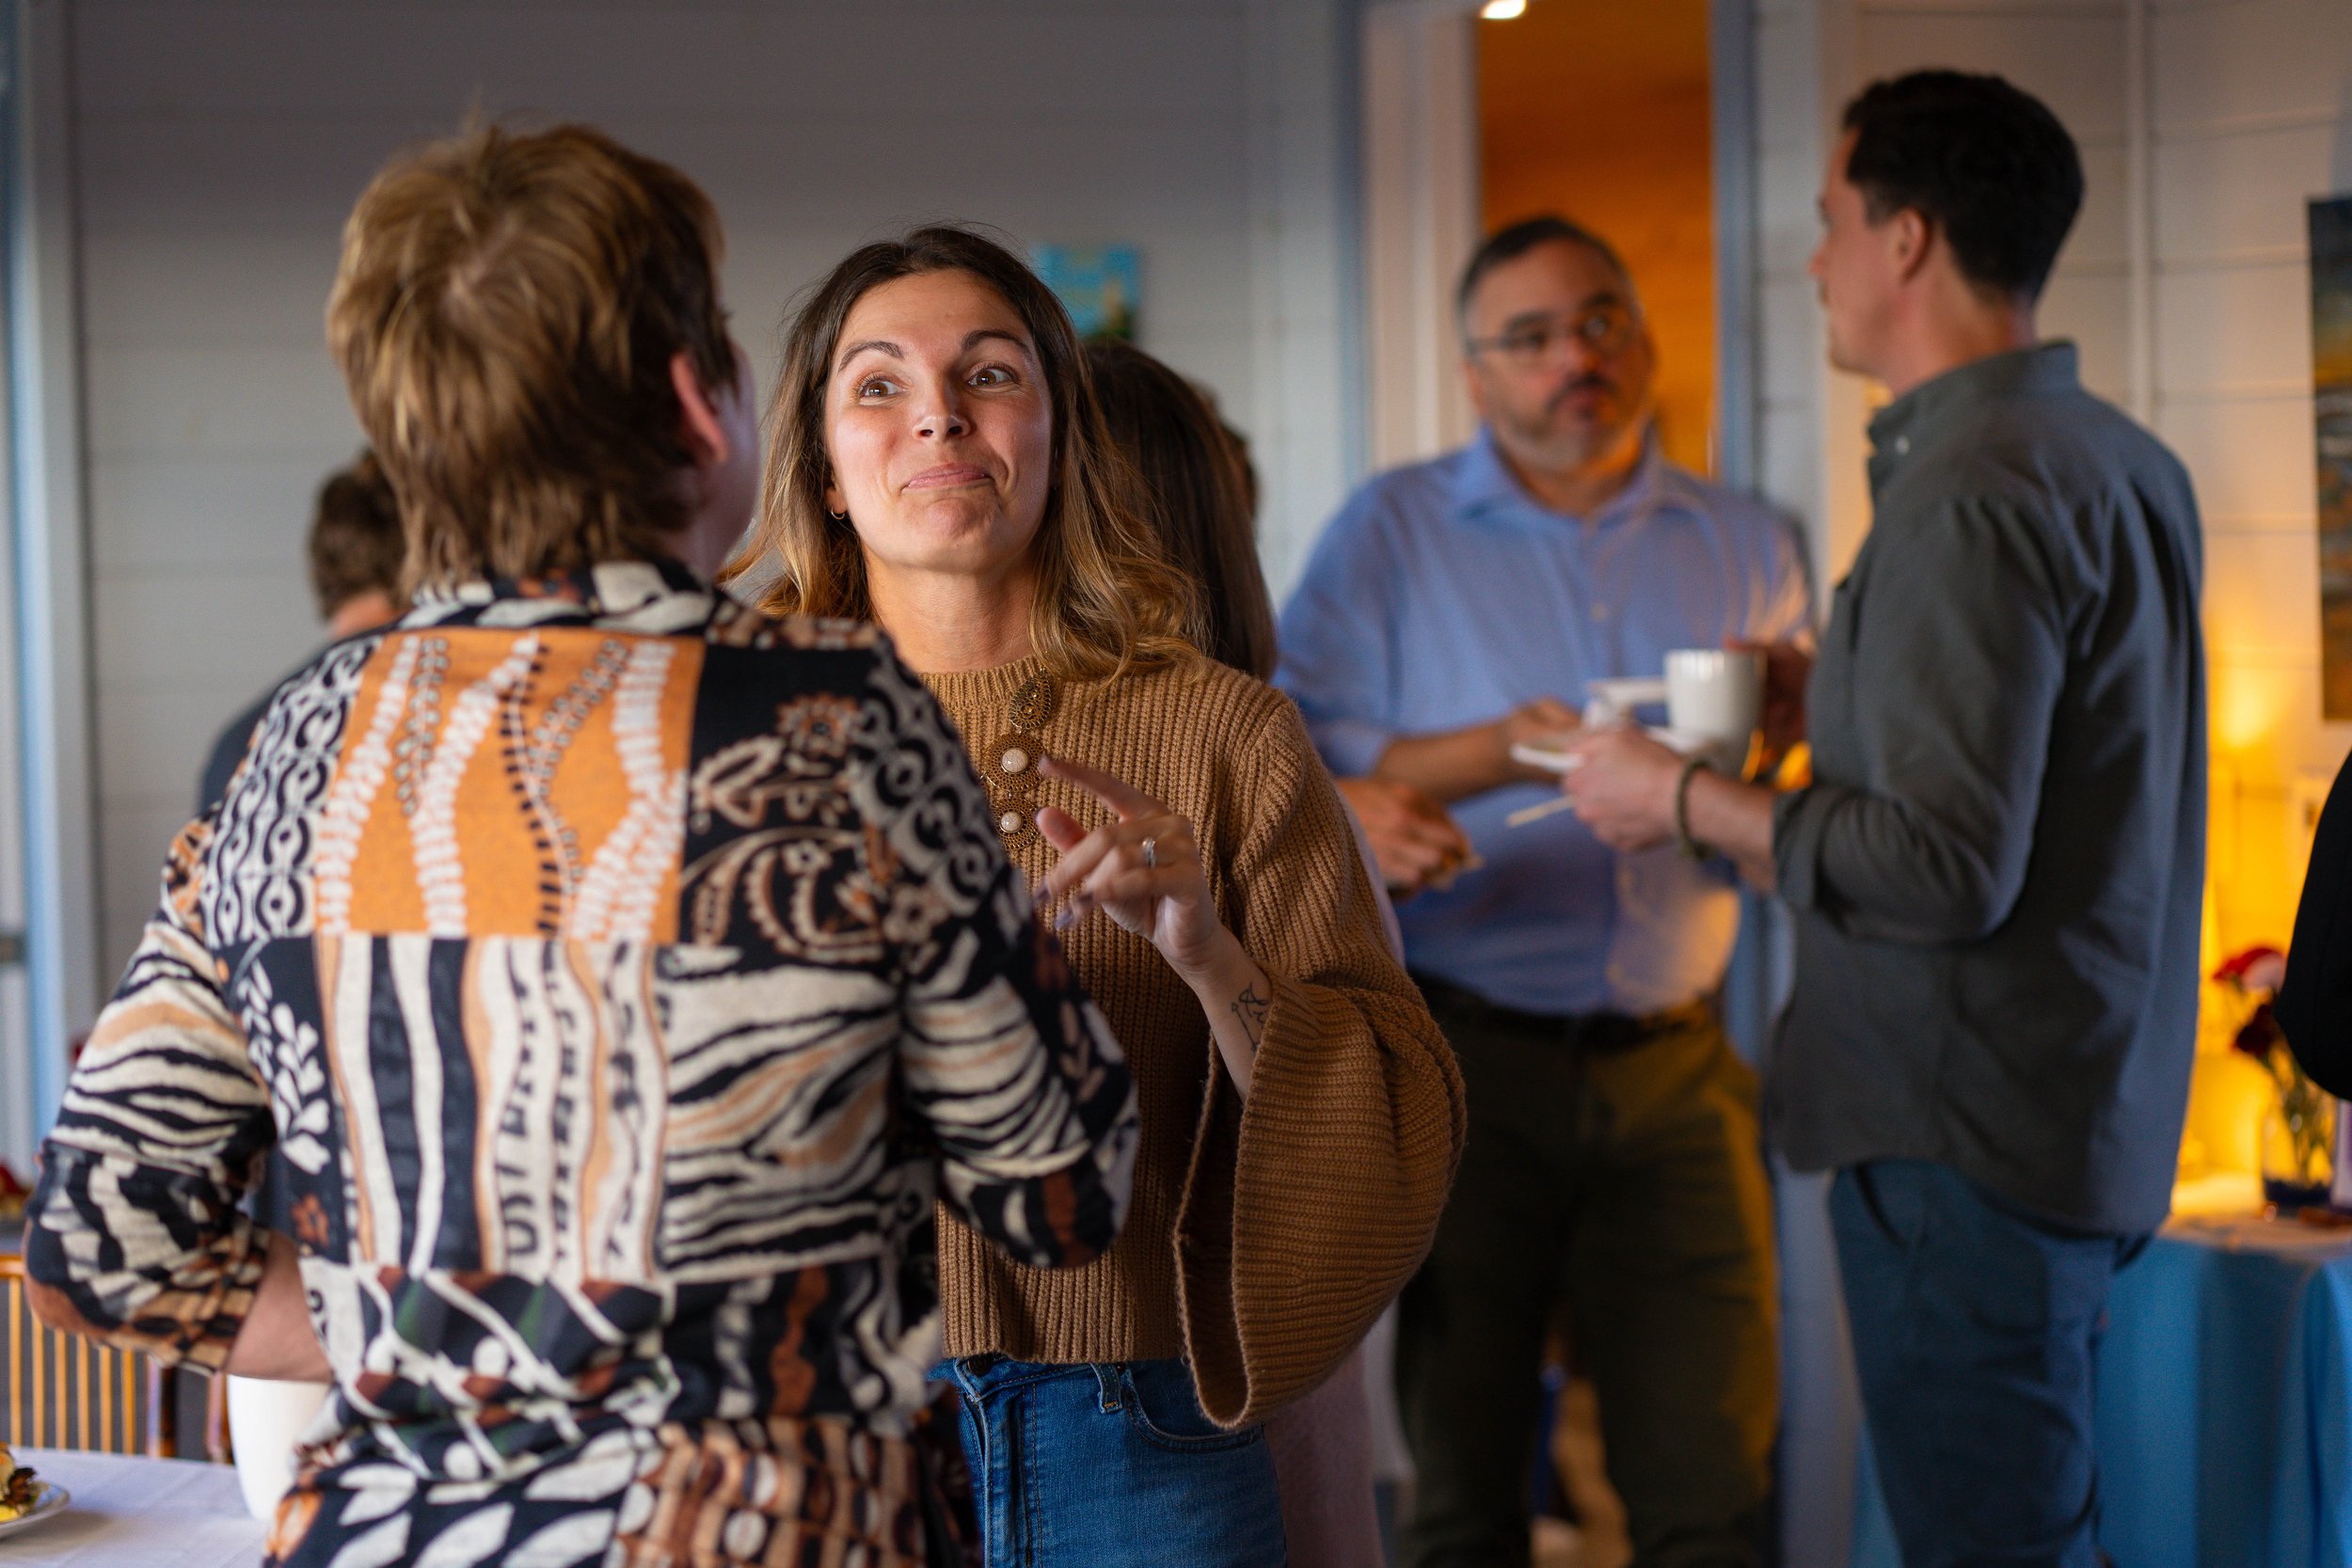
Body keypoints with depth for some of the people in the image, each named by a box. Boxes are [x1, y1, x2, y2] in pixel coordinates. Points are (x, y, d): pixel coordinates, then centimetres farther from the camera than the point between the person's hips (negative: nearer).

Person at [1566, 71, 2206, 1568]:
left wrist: (1687, 801, -13)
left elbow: (1951, 870, -24)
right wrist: (1838, 696, 22)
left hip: (1972, 1140, -10)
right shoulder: (2125, 461, 12)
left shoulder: (1971, 491, -19)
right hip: (2091, 1121, 10)